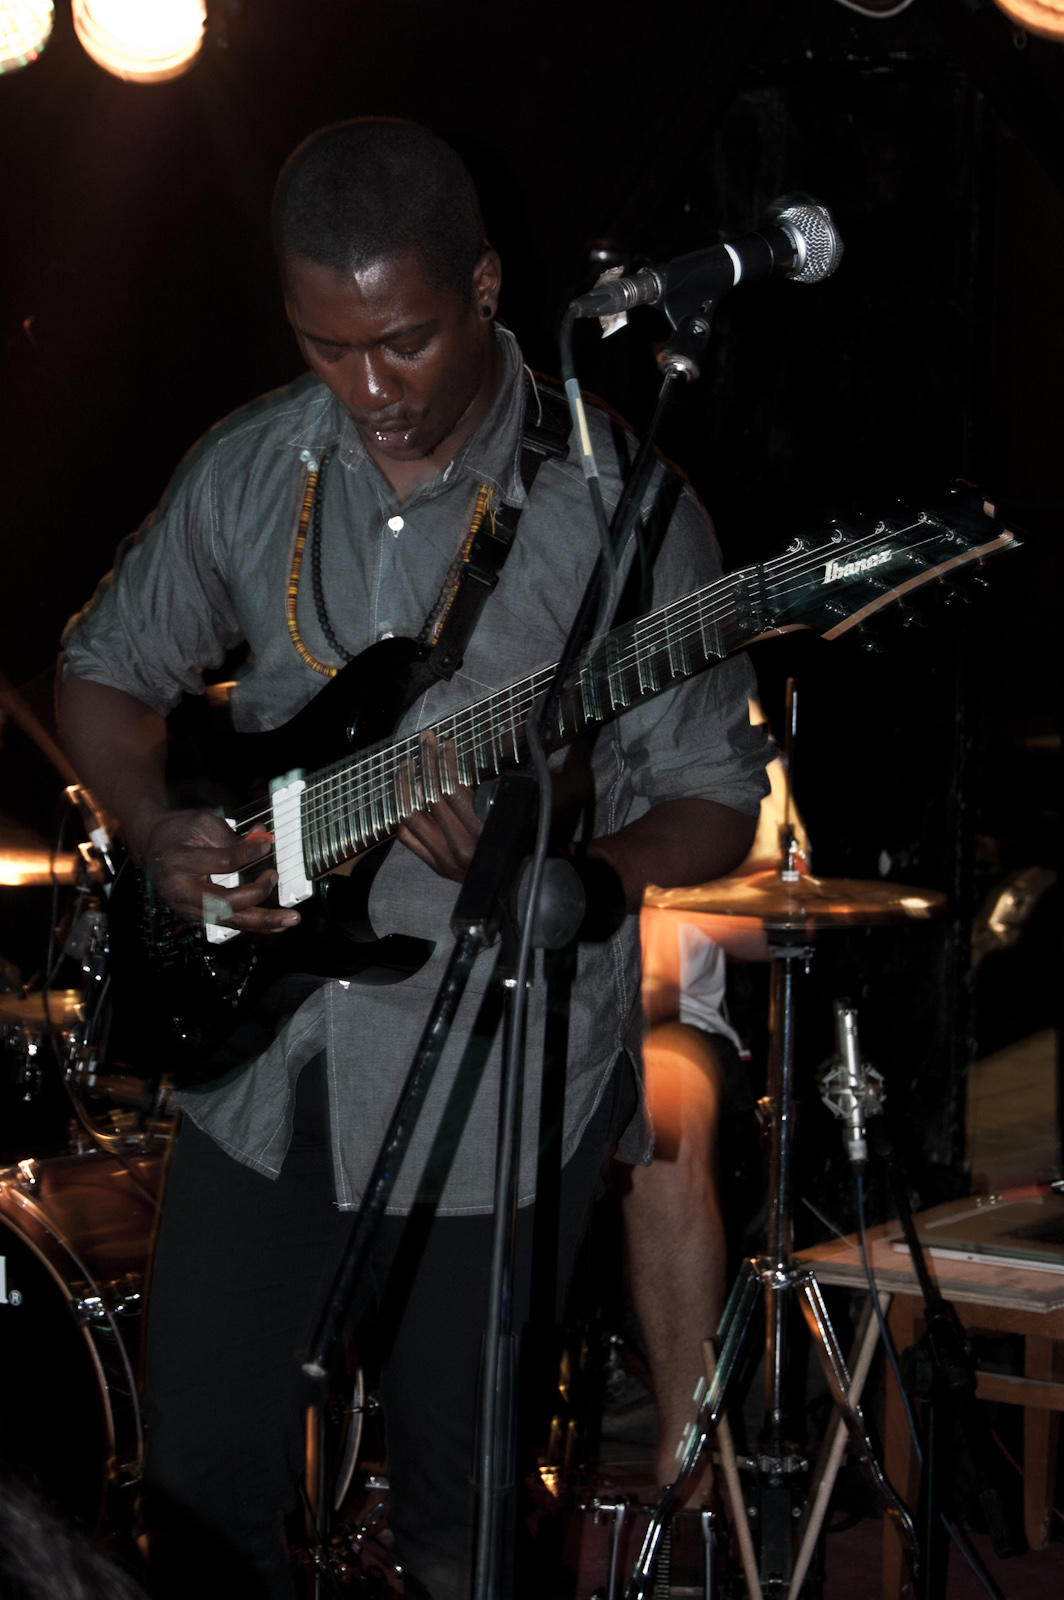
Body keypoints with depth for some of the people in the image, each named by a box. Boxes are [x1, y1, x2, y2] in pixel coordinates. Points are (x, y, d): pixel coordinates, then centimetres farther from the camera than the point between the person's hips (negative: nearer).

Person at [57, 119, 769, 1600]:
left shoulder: (614, 507, -12)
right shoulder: (247, 472, 1)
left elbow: (714, 804, -8)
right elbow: (106, 671, 15)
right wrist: (158, 837, -5)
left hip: (499, 1079, -4)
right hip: (263, 1049, 4)